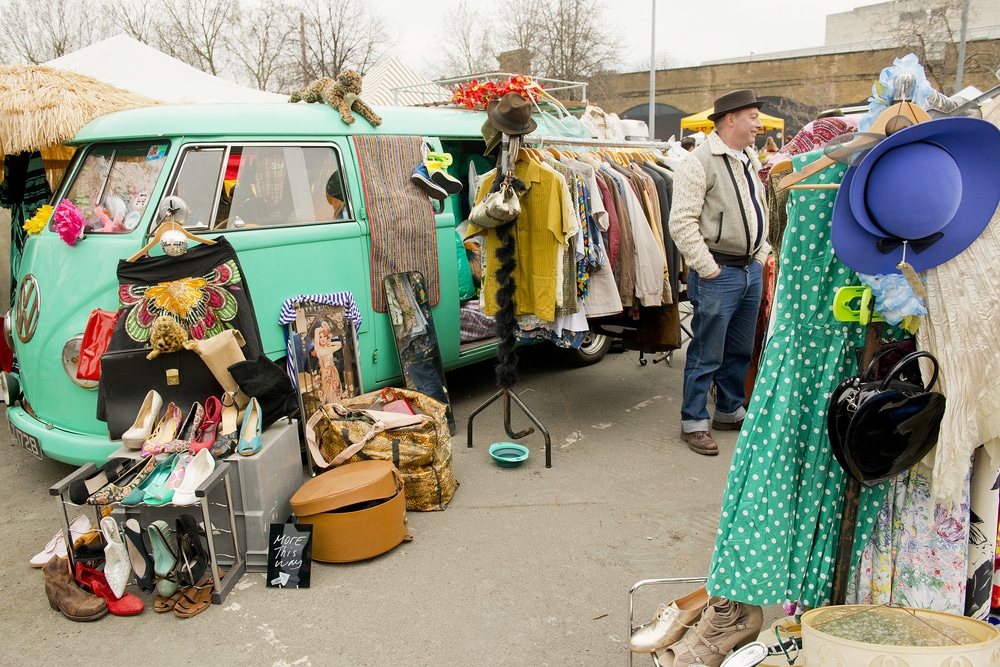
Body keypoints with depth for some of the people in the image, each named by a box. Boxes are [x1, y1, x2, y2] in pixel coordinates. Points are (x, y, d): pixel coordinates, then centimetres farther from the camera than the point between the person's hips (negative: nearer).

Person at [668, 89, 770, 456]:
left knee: (740, 350, 17)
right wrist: (708, 268, -18)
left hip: (751, 270, 8)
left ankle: (730, 411, 33)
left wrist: (761, 254, 16)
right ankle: (693, 422, 12)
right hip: (718, 273, -8)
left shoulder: (750, 160, 15)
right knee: (707, 354, -1)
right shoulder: (700, 162, -12)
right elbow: (682, 223, -18)